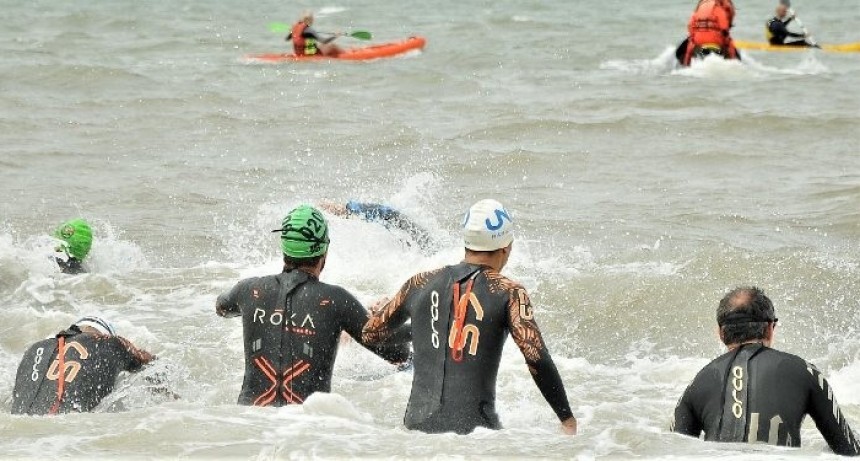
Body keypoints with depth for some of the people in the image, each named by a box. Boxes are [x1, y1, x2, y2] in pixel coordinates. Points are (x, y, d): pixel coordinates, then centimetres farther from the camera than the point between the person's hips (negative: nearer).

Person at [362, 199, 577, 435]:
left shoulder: (420, 284, 11)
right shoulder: (508, 292, 0)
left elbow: (370, 335, 23)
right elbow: (537, 359, -9)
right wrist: (568, 419, -1)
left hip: (418, 423, 4)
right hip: (474, 426, -4)